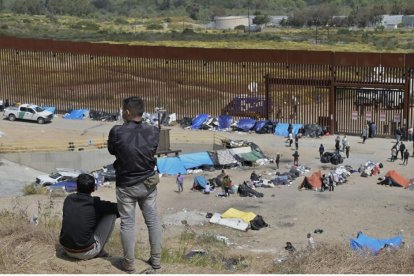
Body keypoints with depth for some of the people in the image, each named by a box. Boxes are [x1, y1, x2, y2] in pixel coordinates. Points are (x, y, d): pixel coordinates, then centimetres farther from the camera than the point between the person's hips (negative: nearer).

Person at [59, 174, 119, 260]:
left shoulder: (68, 199, 5)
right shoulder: (95, 203, -9)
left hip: (67, 250, 6)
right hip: (87, 253, -5)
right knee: (111, 213, 4)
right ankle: (99, 251, 9)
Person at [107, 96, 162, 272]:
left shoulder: (117, 132, -19)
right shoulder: (153, 132, -10)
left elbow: (111, 151, -1)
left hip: (126, 186, -3)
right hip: (148, 183, 3)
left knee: (127, 224, 8)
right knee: (153, 220, 14)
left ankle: (129, 263, 16)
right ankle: (156, 259, 23)